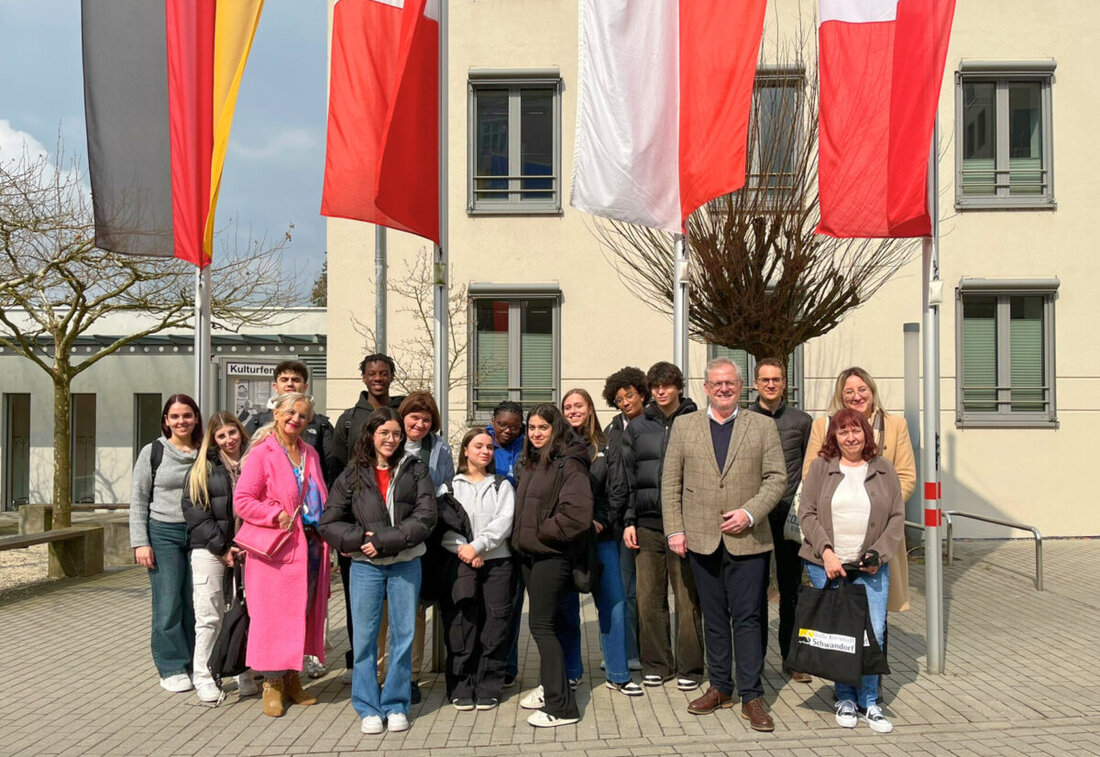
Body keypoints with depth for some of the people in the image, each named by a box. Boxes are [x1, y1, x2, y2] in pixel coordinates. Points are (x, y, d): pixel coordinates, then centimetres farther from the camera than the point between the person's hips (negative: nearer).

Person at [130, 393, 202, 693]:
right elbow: (138, 501, 3)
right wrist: (140, 542, -5)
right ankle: (171, 668, 9)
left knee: (195, 602, 4)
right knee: (169, 603, -3)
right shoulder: (153, 452, 2)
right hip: (164, 534, -2)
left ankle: (194, 664, 17)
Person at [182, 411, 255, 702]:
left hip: (247, 549, 1)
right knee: (209, 617, 2)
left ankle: (244, 675, 18)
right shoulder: (204, 467, 4)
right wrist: (222, 547, -9)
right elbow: (193, 509, -2)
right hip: (209, 550, -1)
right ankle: (204, 678, 14)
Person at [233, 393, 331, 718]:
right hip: (277, 549, -6)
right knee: (274, 614, -2)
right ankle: (272, 684, 12)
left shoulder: (310, 454, 14)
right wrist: (276, 515, -18)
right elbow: (241, 500, -10)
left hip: (310, 546, 6)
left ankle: (293, 679, 24)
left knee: (304, 614, 11)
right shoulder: (262, 453, -6)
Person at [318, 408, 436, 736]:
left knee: (404, 635, 6)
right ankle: (369, 708, 16)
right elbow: (330, 523, 2)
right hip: (365, 565, 0)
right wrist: (362, 539, -12)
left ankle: (396, 705, 18)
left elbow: (425, 518, -8)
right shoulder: (352, 474, 3)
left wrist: (384, 542, -14)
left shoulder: (415, 471, 2)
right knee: (364, 637, 4)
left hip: (406, 564, 0)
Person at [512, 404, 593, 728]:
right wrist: (519, 537, 10)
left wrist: (544, 532, -14)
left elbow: (578, 512, -23)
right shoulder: (528, 463, 13)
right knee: (543, 622, 16)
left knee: (541, 624, -9)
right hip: (528, 552, 9)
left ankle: (561, 706, -3)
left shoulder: (569, 464, -14)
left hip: (551, 555, -9)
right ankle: (550, 686, 30)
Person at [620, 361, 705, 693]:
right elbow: (628, 476, 12)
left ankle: (689, 666, 14)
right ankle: (657, 664, 19)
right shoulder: (637, 428, 12)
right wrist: (628, 521, 6)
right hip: (647, 525, 3)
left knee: (688, 599, 2)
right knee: (649, 598, 6)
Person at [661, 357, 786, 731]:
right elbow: (670, 482, 6)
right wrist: (674, 530, -1)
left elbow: (777, 478, 1)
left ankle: (751, 696, 10)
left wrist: (750, 513, -13)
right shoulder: (684, 425, 7)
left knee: (747, 618, 0)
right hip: (701, 539, 2)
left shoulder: (762, 426, 4)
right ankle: (720, 687, 25)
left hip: (747, 540, -2)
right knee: (714, 618, 12)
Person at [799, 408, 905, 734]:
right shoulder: (820, 467, 4)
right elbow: (807, 513, 0)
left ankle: (869, 702, 13)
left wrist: (879, 554, -5)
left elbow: (897, 517, 7)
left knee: (874, 633, -3)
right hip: (827, 565, -1)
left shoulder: (884, 469, 8)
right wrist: (826, 551, -10)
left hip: (871, 567, 1)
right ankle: (845, 698, 19)